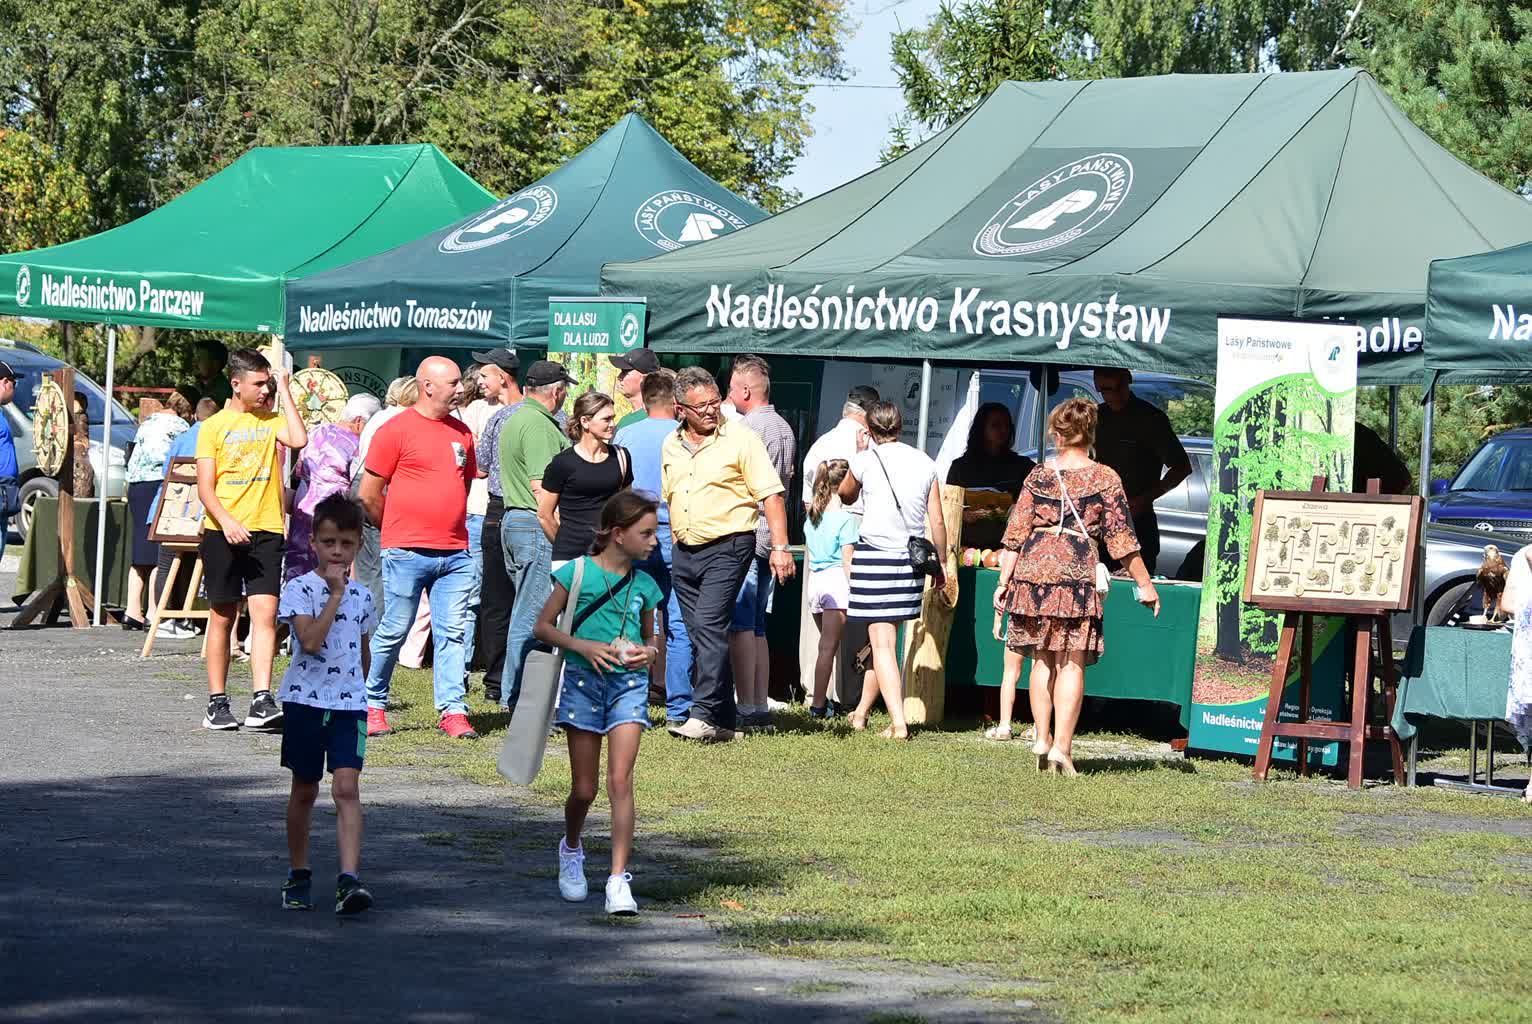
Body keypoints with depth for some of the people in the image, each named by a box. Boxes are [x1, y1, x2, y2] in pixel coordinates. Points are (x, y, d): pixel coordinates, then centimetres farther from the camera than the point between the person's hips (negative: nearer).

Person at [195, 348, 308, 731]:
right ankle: (217, 703, 12)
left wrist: (285, 392, -4)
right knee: (222, 617, 5)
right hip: (223, 534, -1)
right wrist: (227, 522, -19)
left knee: (265, 613, -11)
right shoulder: (214, 426, 3)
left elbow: (299, 440, -13)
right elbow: (205, 487, -2)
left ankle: (261, 701, -16)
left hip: (266, 531, 1)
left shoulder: (272, 420, 9)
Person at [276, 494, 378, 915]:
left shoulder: (362, 596, 8)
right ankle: (298, 875, 26)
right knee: (305, 790, 10)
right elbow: (310, 640, -21)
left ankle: (349, 880, -21)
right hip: (305, 699, -2)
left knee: (347, 787, -12)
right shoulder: (299, 589, -7)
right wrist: (335, 595, -19)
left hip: (349, 703, 2)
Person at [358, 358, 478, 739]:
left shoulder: (462, 433, 14)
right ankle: (373, 705, 13)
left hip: (455, 553, 5)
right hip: (407, 552, -5)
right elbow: (369, 495, -2)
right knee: (393, 632, 0)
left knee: (451, 633, 1)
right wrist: (396, 531, 8)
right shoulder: (396, 430, -5)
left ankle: (452, 710, 1)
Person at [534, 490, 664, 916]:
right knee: (584, 789, 5)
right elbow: (543, 626, -1)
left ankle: (619, 879, -14)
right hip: (584, 679, -2)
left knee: (620, 781, -12)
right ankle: (571, 850, 36)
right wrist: (582, 646, -15)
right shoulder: (577, 572, -4)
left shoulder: (645, 585, 7)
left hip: (629, 684, 2)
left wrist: (649, 652, -3)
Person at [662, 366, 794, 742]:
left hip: (727, 546, -6)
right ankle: (723, 721, 13)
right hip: (684, 552, 7)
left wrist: (780, 547, -14)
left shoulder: (740, 439, -5)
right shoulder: (670, 446, 12)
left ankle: (704, 715, -21)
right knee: (700, 636, 7)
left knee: (709, 626, -18)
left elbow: (770, 494, -8)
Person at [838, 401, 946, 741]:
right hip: (912, 559, 5)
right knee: (885, 638, 18)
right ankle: (861, 712, 32)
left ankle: (898, 723, -17)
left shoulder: (866, 460, -5)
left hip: (874, 556, -5)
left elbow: (846, 495, 16)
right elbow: (937, 521, 7)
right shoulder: (925, 463, 6)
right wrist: (941, 563, 17)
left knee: (882, 642, -6)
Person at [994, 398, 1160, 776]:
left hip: (1034, 572, 3)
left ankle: (1042, 739, 15)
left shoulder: (1038, 476, 6)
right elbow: (1121, 536, -1)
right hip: (1077, 575, -3)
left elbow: (1015, 532, 5)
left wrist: (1004, 581, 11)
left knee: (1042, 659, 15)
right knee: (1071, 663, 1)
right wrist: (1145, 585, 6)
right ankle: (1062, 746, -5)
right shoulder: (1104, 478, 0)